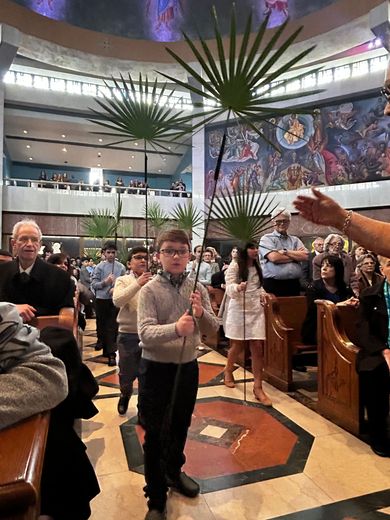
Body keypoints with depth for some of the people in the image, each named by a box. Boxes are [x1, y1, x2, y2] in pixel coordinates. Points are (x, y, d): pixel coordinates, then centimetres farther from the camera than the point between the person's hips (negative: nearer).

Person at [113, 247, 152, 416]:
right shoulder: (123, 280, -3)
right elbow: (117, 301, -22)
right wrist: (137, 284, -30)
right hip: (128, 335, 0)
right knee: (127, 374, 17)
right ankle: (125, 395, 49)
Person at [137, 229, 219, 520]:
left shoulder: (198, 289, -3)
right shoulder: (150, 290, -14)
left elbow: (213, 329, -4)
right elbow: (146, 333, -23)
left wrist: (201, 314, -25)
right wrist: (175, 328, -42)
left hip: (188, 367, 4)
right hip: (156, 369, -4)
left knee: (181, 427, 23)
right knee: (156, 435, 7)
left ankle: (174, 472, 50)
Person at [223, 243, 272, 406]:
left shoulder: (257, 267, 11)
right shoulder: (234, 266, -8)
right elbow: (229, 288, -16)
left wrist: (262, 294, 3)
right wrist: (238, 288, -37)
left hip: (256, 310, 4)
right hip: (239, 309, -4)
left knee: (257, 347, -3)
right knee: (237, 345, 9)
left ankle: (258, 387, 3)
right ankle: (228, 371, 39)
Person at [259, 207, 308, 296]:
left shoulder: (295, 240, 17)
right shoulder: (266, 238, 2)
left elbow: (304, 256, 1)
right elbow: (274, 258, -14)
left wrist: (285, 252, -8)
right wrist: (296, 255, -1)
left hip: (294, 284, 5)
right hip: (273, 285, -4)